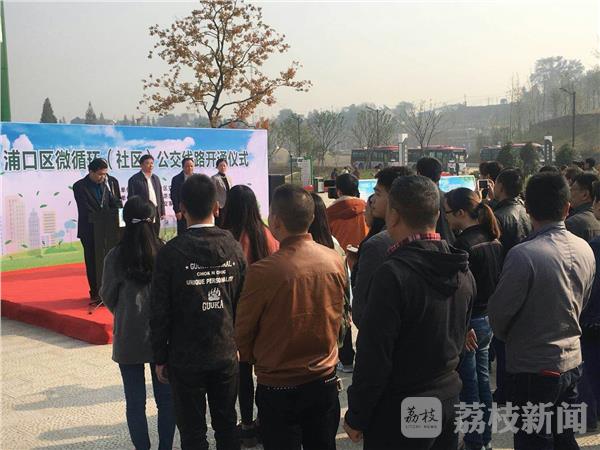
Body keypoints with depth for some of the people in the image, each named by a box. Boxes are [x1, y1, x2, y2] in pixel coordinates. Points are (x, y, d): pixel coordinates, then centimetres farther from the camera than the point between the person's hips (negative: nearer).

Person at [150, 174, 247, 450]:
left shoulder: (171, 252, -15)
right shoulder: (233, 247, -4)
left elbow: (160, 312, -11)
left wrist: (160, 358, 1)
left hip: (185, 359, -3)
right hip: (226, 355, 3)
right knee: (227, 426, 18)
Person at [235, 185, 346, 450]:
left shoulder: (263, 271, -23)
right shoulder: (334, 261, -10)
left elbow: (243, 332, -9)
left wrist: (252, 358, 11)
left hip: (278, 387, -4)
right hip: (325, 381, 4)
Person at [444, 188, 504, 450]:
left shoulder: (464, 244, -20)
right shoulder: (493, 241, 5)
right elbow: (497, 282, 10)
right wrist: (491, 315, 16)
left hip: (467, 322, -8)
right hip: (489, 319, 9)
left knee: (468, 386, 4)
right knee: (482, 381, 18)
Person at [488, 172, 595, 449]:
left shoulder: (523, 255, -24)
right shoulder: (585, 249, -2)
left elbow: (499, 311, -15)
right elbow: (580, 304, 10)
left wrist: (509, 338, 5)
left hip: (531, 367, -6)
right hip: (571, 362, 6)